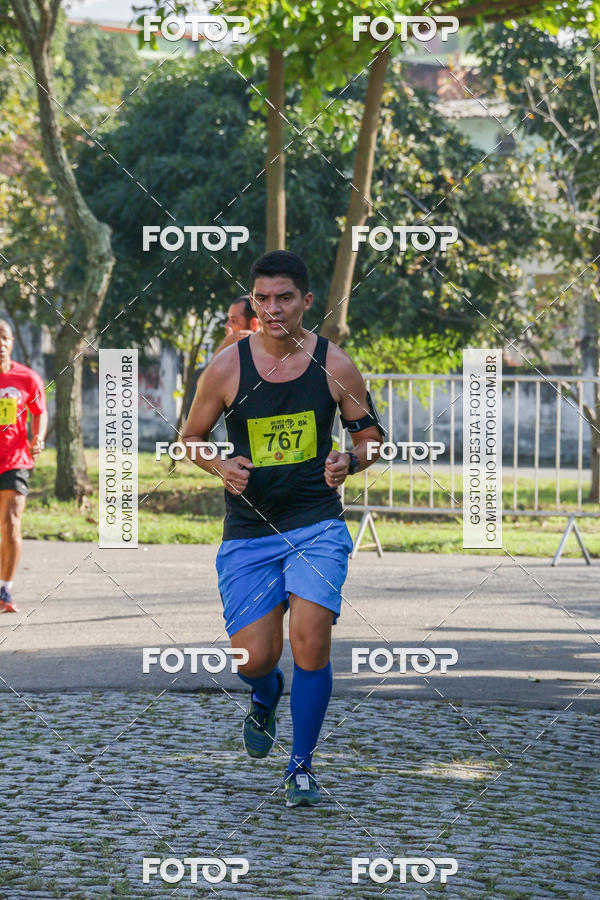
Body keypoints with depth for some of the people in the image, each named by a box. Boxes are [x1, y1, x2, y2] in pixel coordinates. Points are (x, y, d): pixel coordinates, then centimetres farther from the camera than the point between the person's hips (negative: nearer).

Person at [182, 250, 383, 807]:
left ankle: (301, 766, 1)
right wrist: (222, 467, -11)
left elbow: (370, 434, 9)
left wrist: (349, 461, -13)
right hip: (248, 531, 1)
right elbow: (191, 438, 9)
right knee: (254, 658, -4)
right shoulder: (226, 368, -3)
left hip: (317, 525, -1)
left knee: (311, 640, -17)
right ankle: (266, 699, 36)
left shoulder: (335, 365, -2)